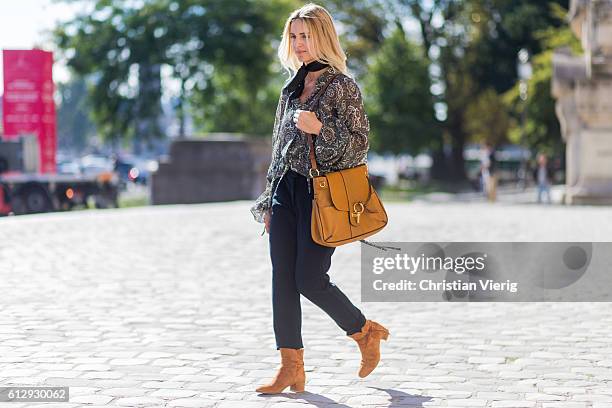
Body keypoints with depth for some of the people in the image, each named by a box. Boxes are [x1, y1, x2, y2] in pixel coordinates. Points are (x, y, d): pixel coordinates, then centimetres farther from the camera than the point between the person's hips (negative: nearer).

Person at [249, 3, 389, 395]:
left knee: (310, 279, -8)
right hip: (287, 189, 7)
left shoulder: (342, 86, -5)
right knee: (283, 278, 0)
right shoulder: (292, 87, 15)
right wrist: (269, 201, 17)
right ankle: (292, 368, 5)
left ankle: (367, 332, 17)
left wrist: (320, 129, -23)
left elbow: (359, 144, -9)